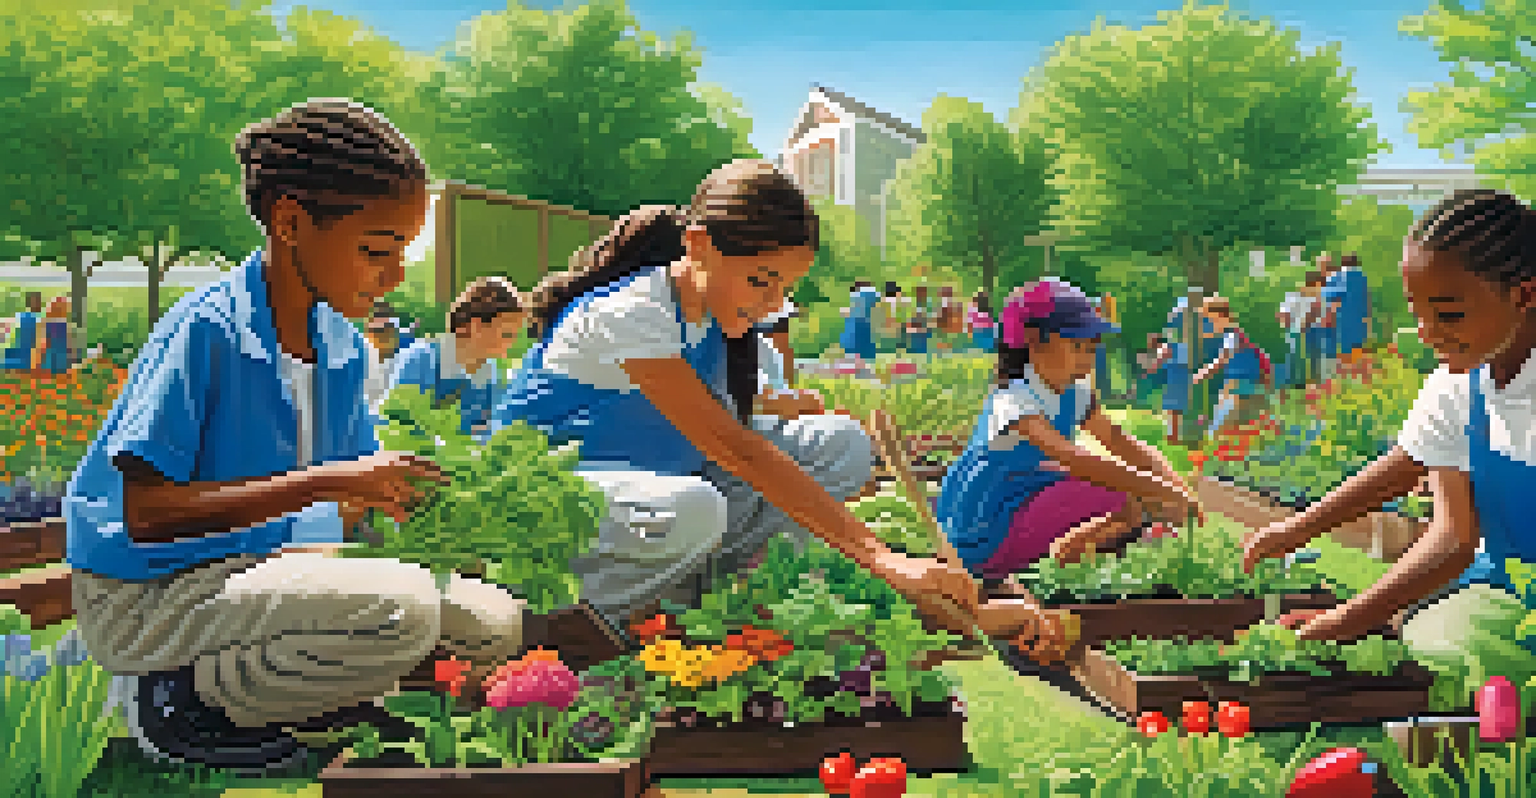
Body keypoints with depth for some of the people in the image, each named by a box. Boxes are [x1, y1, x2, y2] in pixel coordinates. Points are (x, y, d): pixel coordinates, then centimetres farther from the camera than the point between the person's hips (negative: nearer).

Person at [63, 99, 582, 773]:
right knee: (403, 609, -31)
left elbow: (346, 507, 9)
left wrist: (405, 492, -13)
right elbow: (144, 511, -24)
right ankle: (186, 695, -9)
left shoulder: (343, 345, 4)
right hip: (144, 596, -8)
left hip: (263, 565, 8)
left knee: (494, 624, 0)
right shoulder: (205, 330, -19)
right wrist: (319, 482, -28)